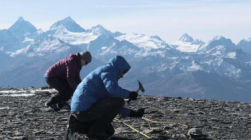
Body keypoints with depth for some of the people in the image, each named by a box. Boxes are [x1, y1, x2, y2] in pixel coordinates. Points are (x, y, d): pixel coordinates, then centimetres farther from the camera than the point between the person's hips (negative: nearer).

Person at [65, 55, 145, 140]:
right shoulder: (107, 70, -4)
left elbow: (112, 105, 27)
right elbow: (112, 89, -26)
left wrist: (132, 113, 22)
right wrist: (129, 94, -10)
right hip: (85, 109, -10)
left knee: (109, 132, 19)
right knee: (119, 102, -10)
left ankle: (77, 126, 10)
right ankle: (95, 131, -5)